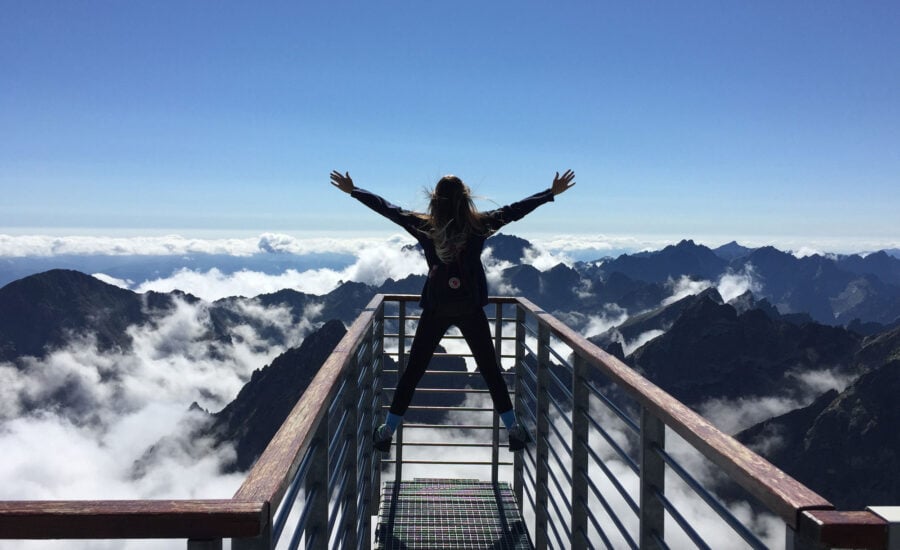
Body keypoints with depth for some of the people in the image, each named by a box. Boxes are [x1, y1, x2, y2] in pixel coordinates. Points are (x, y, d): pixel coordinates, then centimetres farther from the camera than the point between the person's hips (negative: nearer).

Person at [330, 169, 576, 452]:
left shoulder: (424, 226, -5)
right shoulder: (479, 225, -7)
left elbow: (386, 208, 3)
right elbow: (515, 209, 1)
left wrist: (352, 190, 15)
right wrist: (552, 192, 11)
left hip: (435, 309, 0)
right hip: (470, 310, 0)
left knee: (413, 371, 10)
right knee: (491, 370, 11)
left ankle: (387, 431, 16)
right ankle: (514, 429, 17)